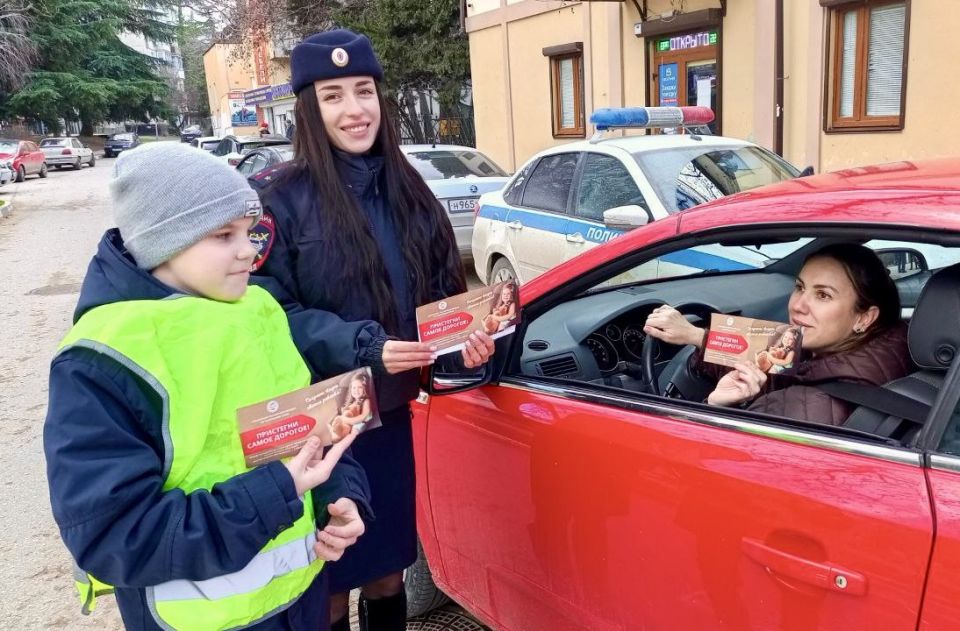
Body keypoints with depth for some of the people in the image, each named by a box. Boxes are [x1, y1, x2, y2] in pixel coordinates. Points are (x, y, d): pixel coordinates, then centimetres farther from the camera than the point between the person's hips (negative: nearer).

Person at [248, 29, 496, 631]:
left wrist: (467, 337, -11)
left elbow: (445, 289, 10)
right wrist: (363, 346, -25)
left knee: (388, 573, 21)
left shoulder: (408, 190, 4)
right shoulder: (277, 196, -11)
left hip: (392, 415, 5)